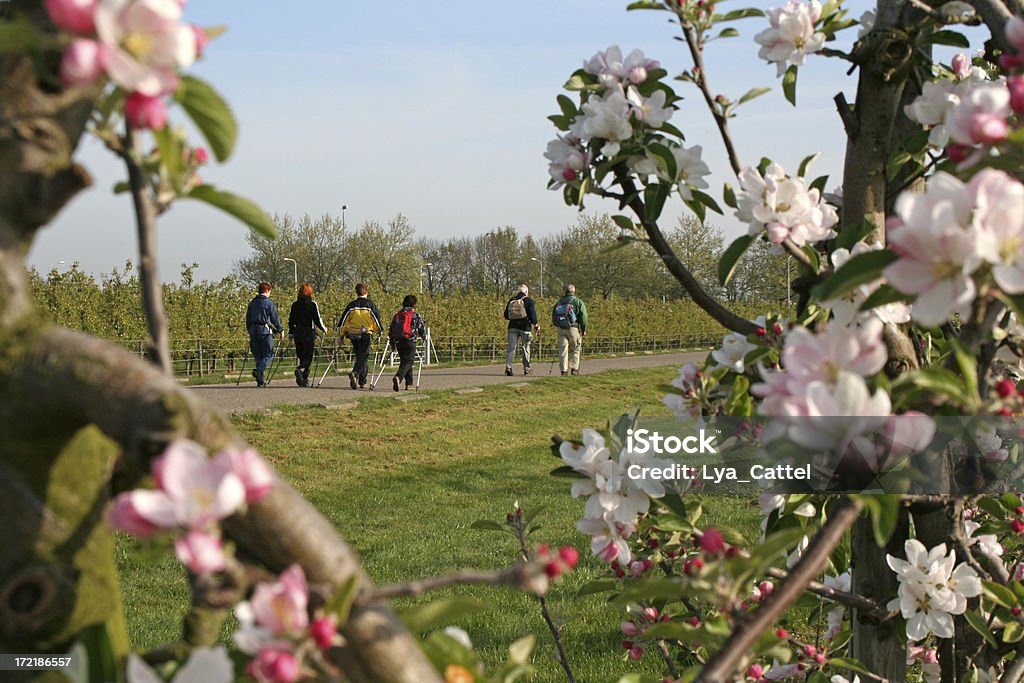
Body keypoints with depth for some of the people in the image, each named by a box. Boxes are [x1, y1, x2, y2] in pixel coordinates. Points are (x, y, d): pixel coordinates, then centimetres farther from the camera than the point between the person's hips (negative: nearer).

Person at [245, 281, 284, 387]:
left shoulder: (252, 303, 12)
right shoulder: (269, 303, -6)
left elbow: (247, 319, 17)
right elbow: (275, 318, -4)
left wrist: (249, 330, 26)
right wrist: (280, 330, 6)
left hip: (253, 331, 6)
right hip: (265, 331, -6)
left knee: (258, 355, 10)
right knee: (268, 354, -1)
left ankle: (261, 380, 8)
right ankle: (259, 370, -25)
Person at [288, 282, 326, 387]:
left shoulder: (295, 305, 5)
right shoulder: (313, 305, -7)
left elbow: (291, 320, 9)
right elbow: (317, 319, -7)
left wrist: (291, 332, 21)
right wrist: (323, 329, 9)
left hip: (298, 334, 4)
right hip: (309, 334, -4)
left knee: (302, 356, 13)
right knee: (308, 356, -1)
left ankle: (304, 379, 12)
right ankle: (300, 369, -29)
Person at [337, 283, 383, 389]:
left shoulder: (351, 305, 6)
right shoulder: (370, 304, -1)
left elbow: (343, 320, 6)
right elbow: (377, 319, -3)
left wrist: (341, 334, 11)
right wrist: (379, 331, 9)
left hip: (353, 335, 4)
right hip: (366, 335, -3)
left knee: (360, 357, 16)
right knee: (363, 357, -4)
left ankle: (362, 381, 18)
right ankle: (355, 373, -31)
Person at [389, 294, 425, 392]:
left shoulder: (397, 315, 13)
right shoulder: (415, 315, -2)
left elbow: (391, 331, 13)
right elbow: (421, 330, -3)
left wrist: (392, 343, 23)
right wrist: (423, 335, 19)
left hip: (398, 343, 5)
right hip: (410, 342, -5)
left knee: (404, 361, 17)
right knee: (408, 362, -7)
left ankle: (409, 384, 18)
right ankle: (398, 377, -33)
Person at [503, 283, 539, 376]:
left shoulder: (511, 301, 9)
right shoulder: (528, 301, -4)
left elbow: (506, 315, 12)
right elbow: (532, 314, -7)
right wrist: (535, 325, 8)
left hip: (513, 326, 3)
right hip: (525, 327, -3)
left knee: (511, 347, 0)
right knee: (526, 347, 9)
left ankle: (508, 366, -18)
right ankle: (526, 368, 13)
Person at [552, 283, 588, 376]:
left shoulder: (558, 302, 14)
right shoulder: (578, 302, 0)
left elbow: (553, 317, 15)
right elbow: (583, 316, -5)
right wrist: (584, 330, 1)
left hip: (561, 329, 3)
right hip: (573, 328, -3)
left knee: (563, 350, 3)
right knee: (575, 349, 9)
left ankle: (564, 370, -2)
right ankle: (574, 368, 4)